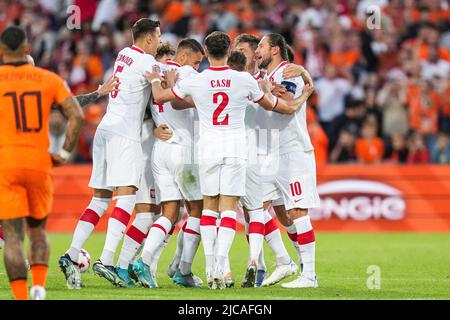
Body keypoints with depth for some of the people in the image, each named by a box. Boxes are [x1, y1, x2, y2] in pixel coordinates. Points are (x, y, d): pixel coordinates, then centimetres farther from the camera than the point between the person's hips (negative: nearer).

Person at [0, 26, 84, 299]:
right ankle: (39, 287, 2)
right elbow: (77, 115, -5)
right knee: (38, 231, 20)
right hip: (40, 163, 2)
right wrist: (65, 153, 2)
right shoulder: (49, 79, 4)